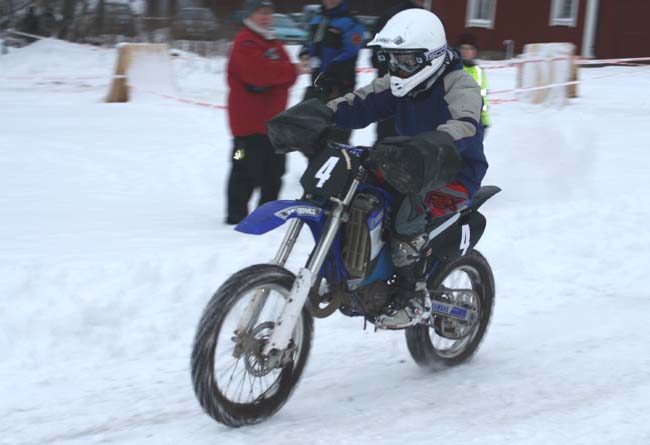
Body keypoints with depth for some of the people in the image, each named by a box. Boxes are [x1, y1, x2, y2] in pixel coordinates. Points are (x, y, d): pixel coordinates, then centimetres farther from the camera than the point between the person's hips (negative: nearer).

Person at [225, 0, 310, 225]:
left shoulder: (274, 44, 17)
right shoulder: (245, 42, -11)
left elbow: (286, 77, 10)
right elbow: (259, 72, -26)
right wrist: (292, 70, -20)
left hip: (273, 119, 9)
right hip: (249, 120, -9)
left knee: (274, 170, 15)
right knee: (247, 171, -6)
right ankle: (236, 214, 2)